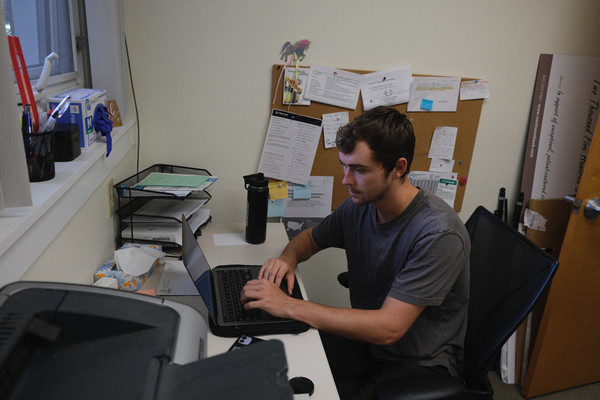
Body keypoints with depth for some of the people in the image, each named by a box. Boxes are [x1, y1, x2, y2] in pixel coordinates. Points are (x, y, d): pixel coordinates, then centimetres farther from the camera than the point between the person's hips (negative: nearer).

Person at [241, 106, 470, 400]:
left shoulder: (438, 234, -26)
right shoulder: (358, 205, -5)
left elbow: (388, 328, -30)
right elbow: (310, 237, 15)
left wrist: (289, 306, -30)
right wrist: (288, 258, -10)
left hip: (421, 365, -5)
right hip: (367, 337, 5)